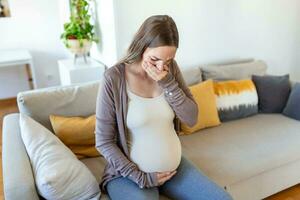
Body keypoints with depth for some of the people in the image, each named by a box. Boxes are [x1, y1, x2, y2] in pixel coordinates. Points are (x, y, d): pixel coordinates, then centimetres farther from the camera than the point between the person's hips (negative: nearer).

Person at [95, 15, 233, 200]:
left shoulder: (171, 68, -4)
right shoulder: (114, 78, -18)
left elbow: (192, 119, -7)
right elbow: (104, 141, -13)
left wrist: (167, 83, -20)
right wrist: (141, 178, -14)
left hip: (175, 165, 5)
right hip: (129, 173, -4)